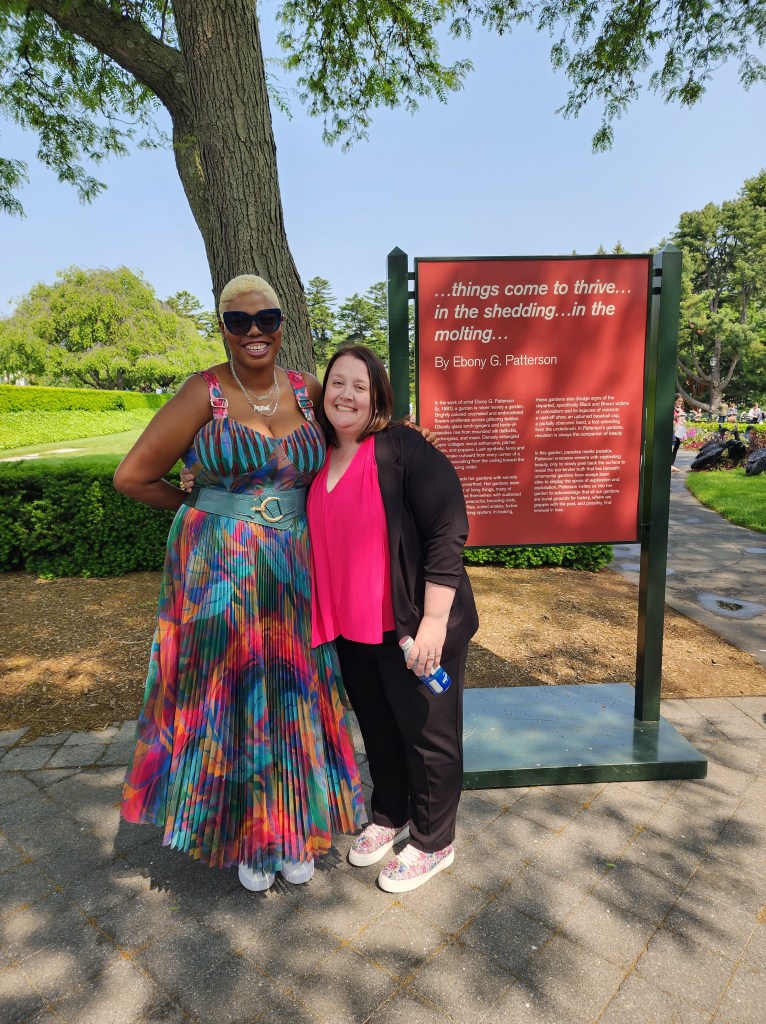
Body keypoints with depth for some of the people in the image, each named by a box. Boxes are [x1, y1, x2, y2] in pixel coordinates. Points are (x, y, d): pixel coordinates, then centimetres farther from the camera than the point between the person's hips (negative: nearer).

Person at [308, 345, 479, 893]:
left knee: (427, 733, 11)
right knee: (378, 727, 23)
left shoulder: (403, 449, -15)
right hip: (350, 626, 7)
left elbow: (447, 532, -20)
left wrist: (434, 620, -23)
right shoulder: (319, 458, 6)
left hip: (413, 623, -6)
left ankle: (433, 843, 34)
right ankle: (390, 816, 48)